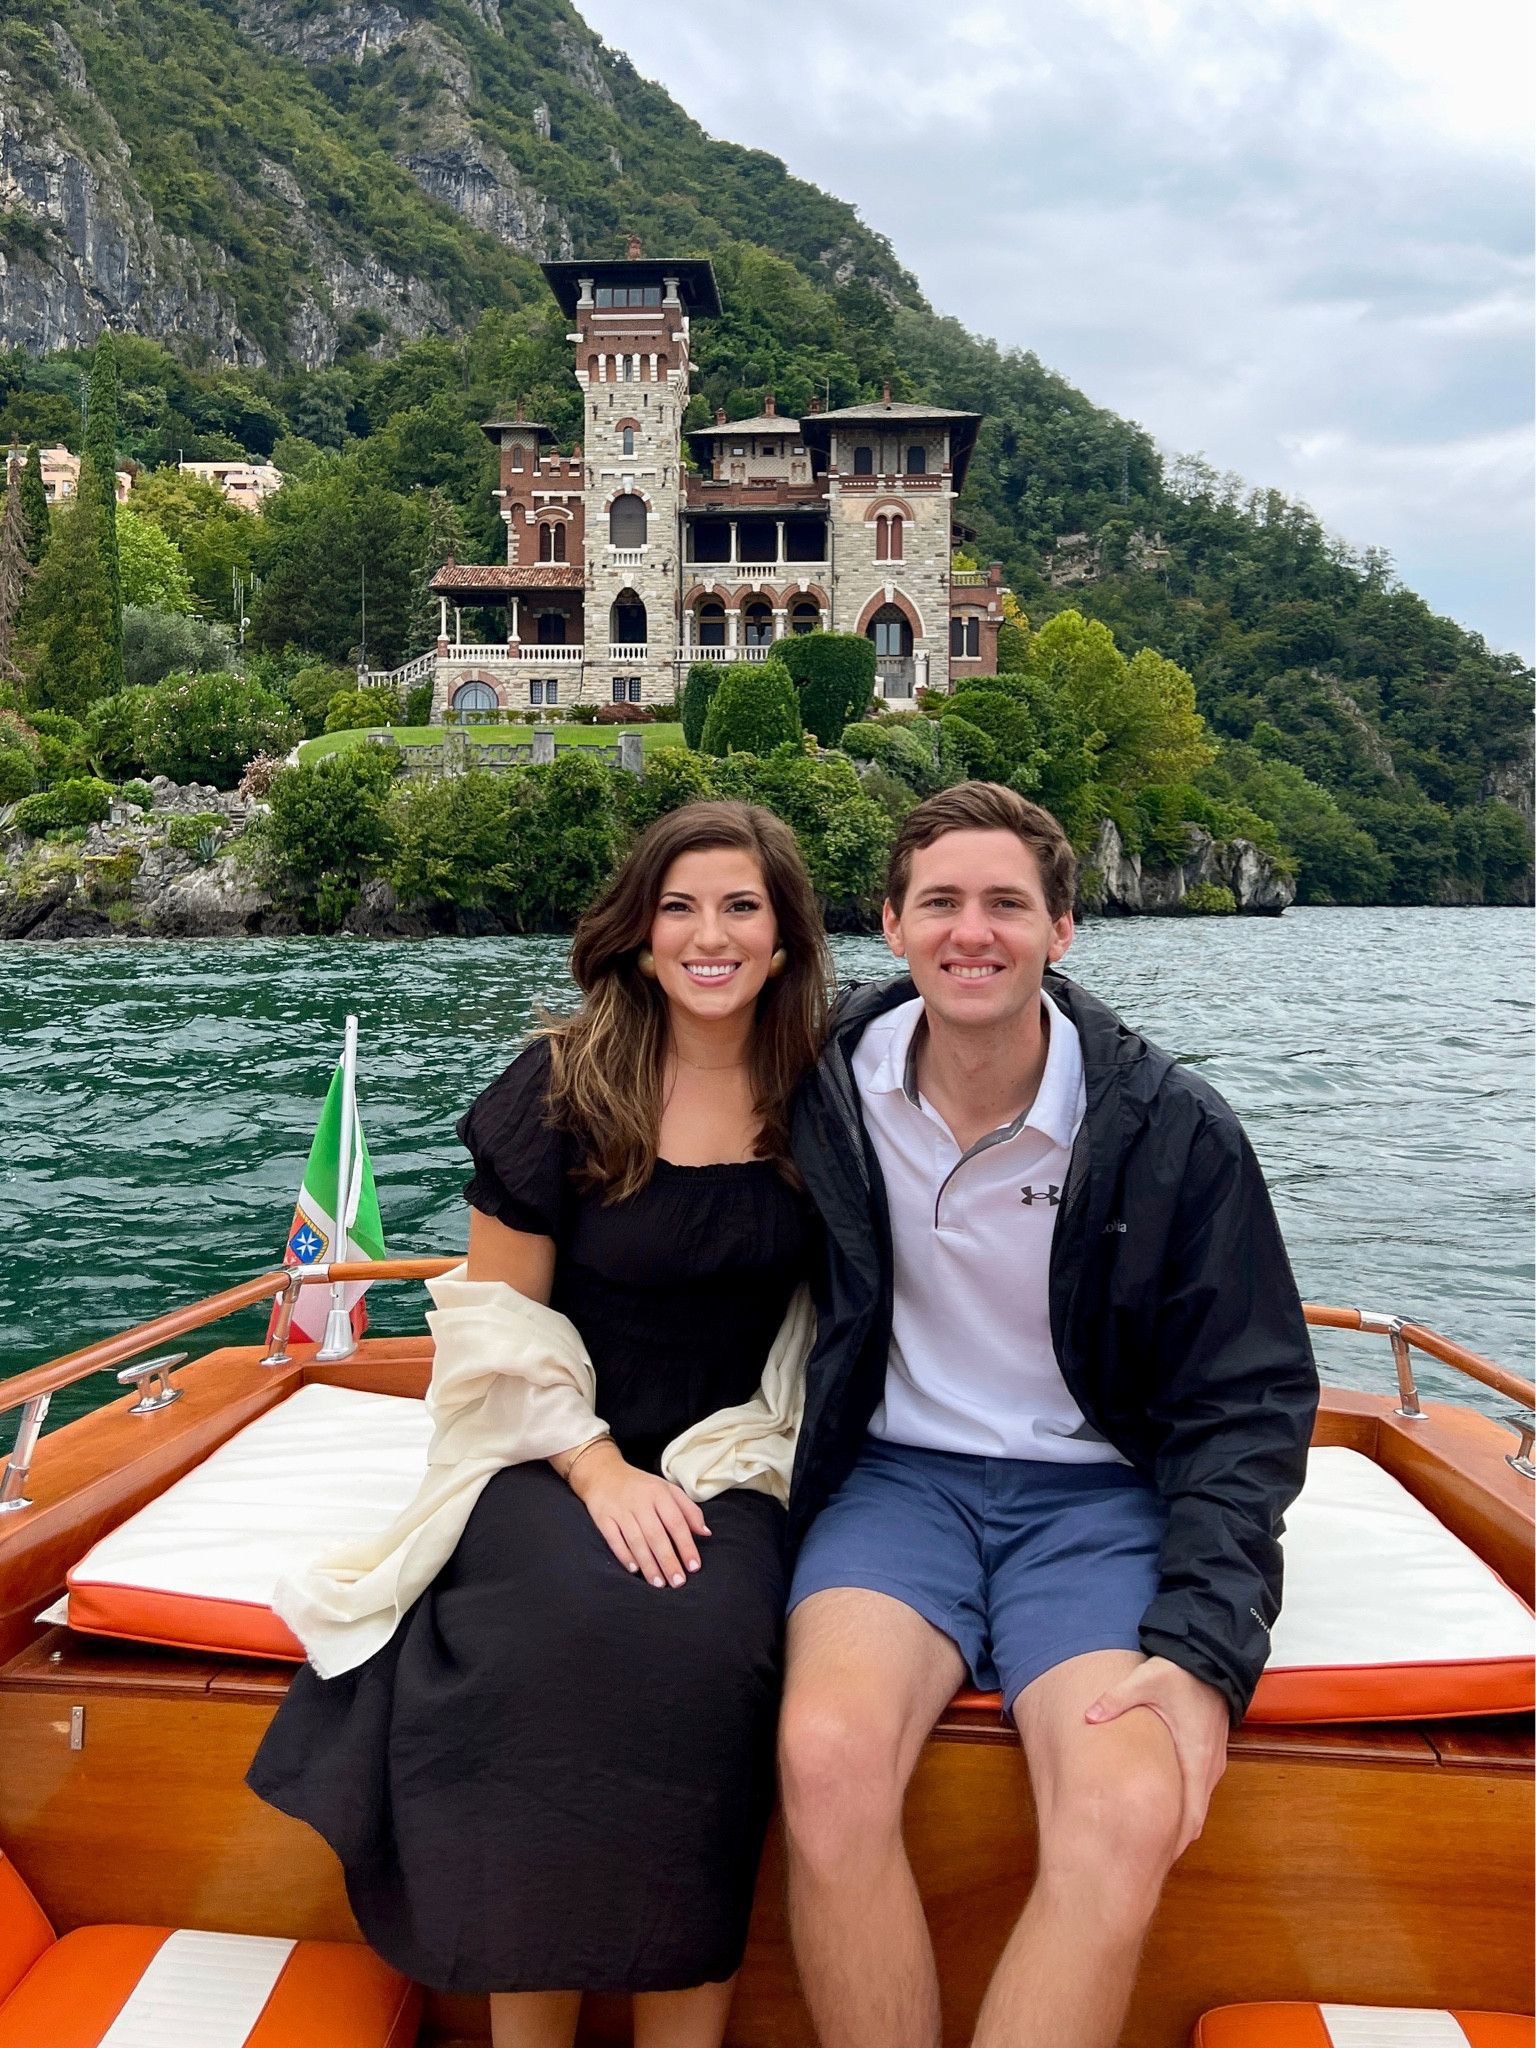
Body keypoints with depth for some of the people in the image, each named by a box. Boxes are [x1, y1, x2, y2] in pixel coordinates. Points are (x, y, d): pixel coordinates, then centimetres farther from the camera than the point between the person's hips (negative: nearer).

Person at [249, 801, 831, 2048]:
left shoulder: (819, 1098, 4)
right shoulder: (560, 1092, -2)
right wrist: (602, 1472, -14)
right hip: (556, 1456, -1)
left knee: (702, 1643, -30)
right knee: (565, 1633, -31)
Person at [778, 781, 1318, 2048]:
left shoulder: (1174, 1132, -7)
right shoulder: (830, 1094, -2)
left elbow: (1246, 1404, -2)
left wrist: (1205, 1646, -14)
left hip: (1096, 1492, 0)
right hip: (897, 1475, 1)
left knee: (1131, 1815, -29)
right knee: (829, 1756, -30)